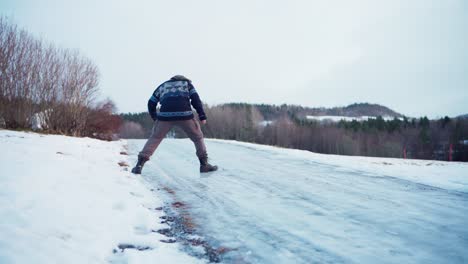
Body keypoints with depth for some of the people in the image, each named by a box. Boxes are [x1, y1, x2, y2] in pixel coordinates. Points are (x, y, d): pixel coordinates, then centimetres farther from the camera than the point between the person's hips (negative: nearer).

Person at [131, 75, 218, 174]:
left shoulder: (163, 85, 31)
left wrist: (155, 117, 34)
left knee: (155, 138, 14)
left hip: (165, 115, 2)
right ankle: (204, 164, 14)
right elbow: (195, 99, 9)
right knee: (198, 138, 16)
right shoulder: (187, 83, 26)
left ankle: (140, 164, 5)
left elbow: (151, 103, 26)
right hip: (185, 114, -1)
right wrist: (202, 116, 5)